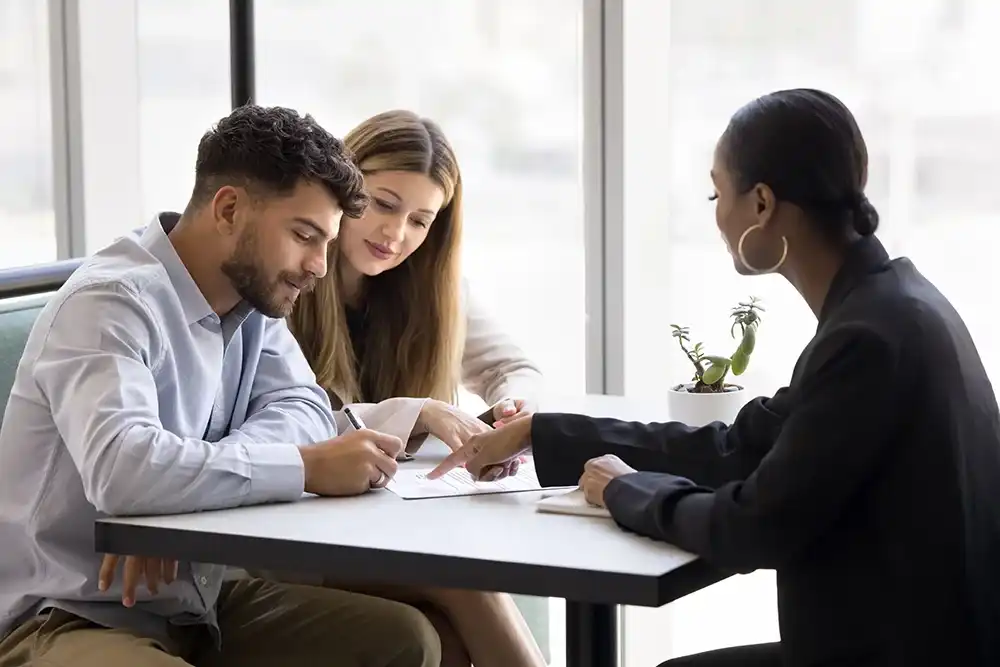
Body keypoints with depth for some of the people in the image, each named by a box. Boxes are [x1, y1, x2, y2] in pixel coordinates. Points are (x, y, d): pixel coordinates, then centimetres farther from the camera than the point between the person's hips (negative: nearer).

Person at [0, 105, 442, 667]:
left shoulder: (250, 293, 7)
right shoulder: (110, 303, -20)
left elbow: (302, 406, -3)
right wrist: (309, 468, -29)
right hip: (69, 619, -8)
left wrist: (183, 487, -21)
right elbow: (121, 467, -36)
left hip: (195, 599, 9)